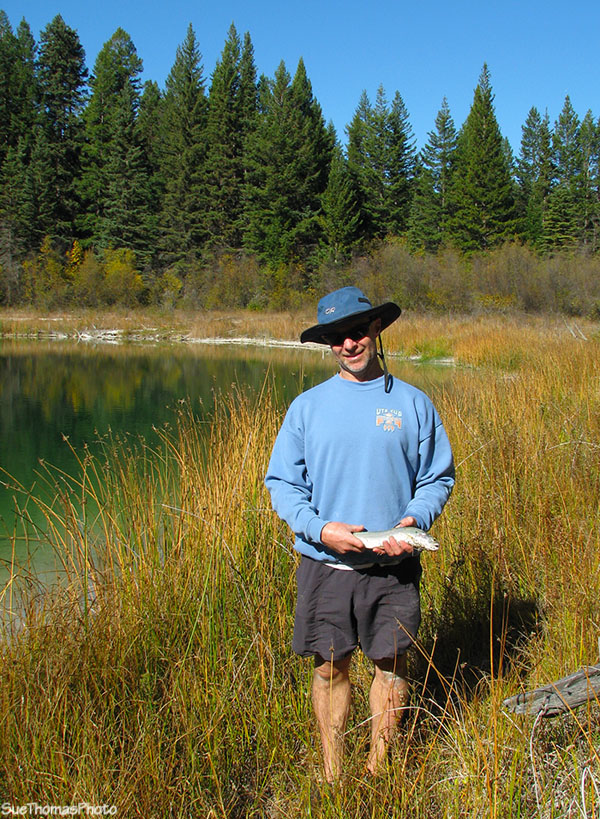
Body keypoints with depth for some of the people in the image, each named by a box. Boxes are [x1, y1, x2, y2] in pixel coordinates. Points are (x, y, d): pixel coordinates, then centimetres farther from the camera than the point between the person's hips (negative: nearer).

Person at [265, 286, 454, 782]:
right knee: (330, 668, 8)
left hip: (394, 567, 0)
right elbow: (282, 483, 3)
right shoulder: (307, 407, 3)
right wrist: (319, 527, -13)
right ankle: (333, 776, 25)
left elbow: (438, 477, 6)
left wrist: (414, 521, -14)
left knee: (392, 667, 8)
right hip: (324, 564, 0)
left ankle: (379, 770, 28)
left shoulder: (413, 404, 3)